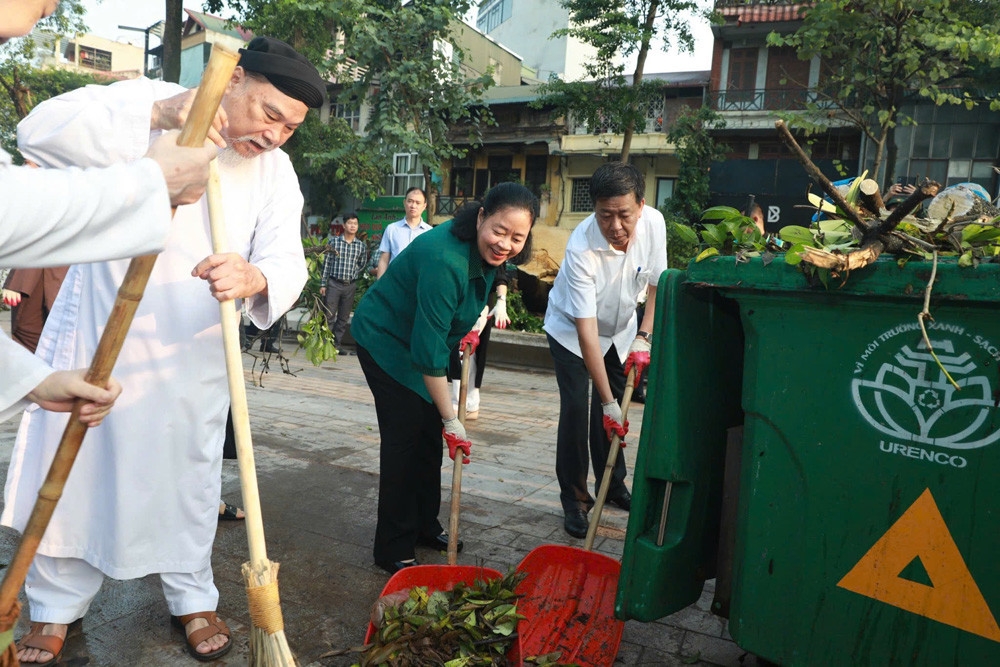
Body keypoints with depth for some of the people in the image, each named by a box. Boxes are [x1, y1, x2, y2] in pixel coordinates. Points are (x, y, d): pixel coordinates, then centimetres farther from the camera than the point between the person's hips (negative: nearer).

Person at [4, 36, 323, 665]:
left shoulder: (276, 170, -2)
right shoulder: (146, 101, -8)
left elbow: (287, 260, -13)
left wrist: (253, 278, -38)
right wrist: (158, 116, -32)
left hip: (192, 356, 2)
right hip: (96, 337, -1)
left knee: (190, 478, 12)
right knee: (74, 470, 10)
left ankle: (192, 597, 32)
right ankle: (57, 607, 30)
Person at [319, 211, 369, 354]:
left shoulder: (361, 245, 5)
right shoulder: (334, 241, 0)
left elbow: (362, 264, 17)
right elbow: (327, 263, 2)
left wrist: (354, 274, 1)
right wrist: (323, 284, -1)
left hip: (351, 285, 2)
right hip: (334, 283, -2)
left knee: (344, 318, 8)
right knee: (329, 315, -2)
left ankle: (337, 344, 17)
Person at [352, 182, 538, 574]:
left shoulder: (486, 252, -9)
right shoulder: (446, 260, -36)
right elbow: (429, 350, -34)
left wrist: (471, 327, -1)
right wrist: (451, 420, -30)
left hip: (421, 339, 9)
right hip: (385, 338, -8)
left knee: (430, 434, 11)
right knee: (404, 436, -10)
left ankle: (425, 526, 26)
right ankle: (393, 550, 2)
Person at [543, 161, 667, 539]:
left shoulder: (653, 223, -23)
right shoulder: (581, 248, -37)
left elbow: (657, 285, -8)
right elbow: (586, 330, -37)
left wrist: (643, 338, -20)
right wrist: (607, 401, -39)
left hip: (620, 328, 4)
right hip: (571, 329, -4)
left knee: (616, 408, 5)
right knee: (576, 408, -12)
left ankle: (613, 485, 25)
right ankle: (574, 500, 1)